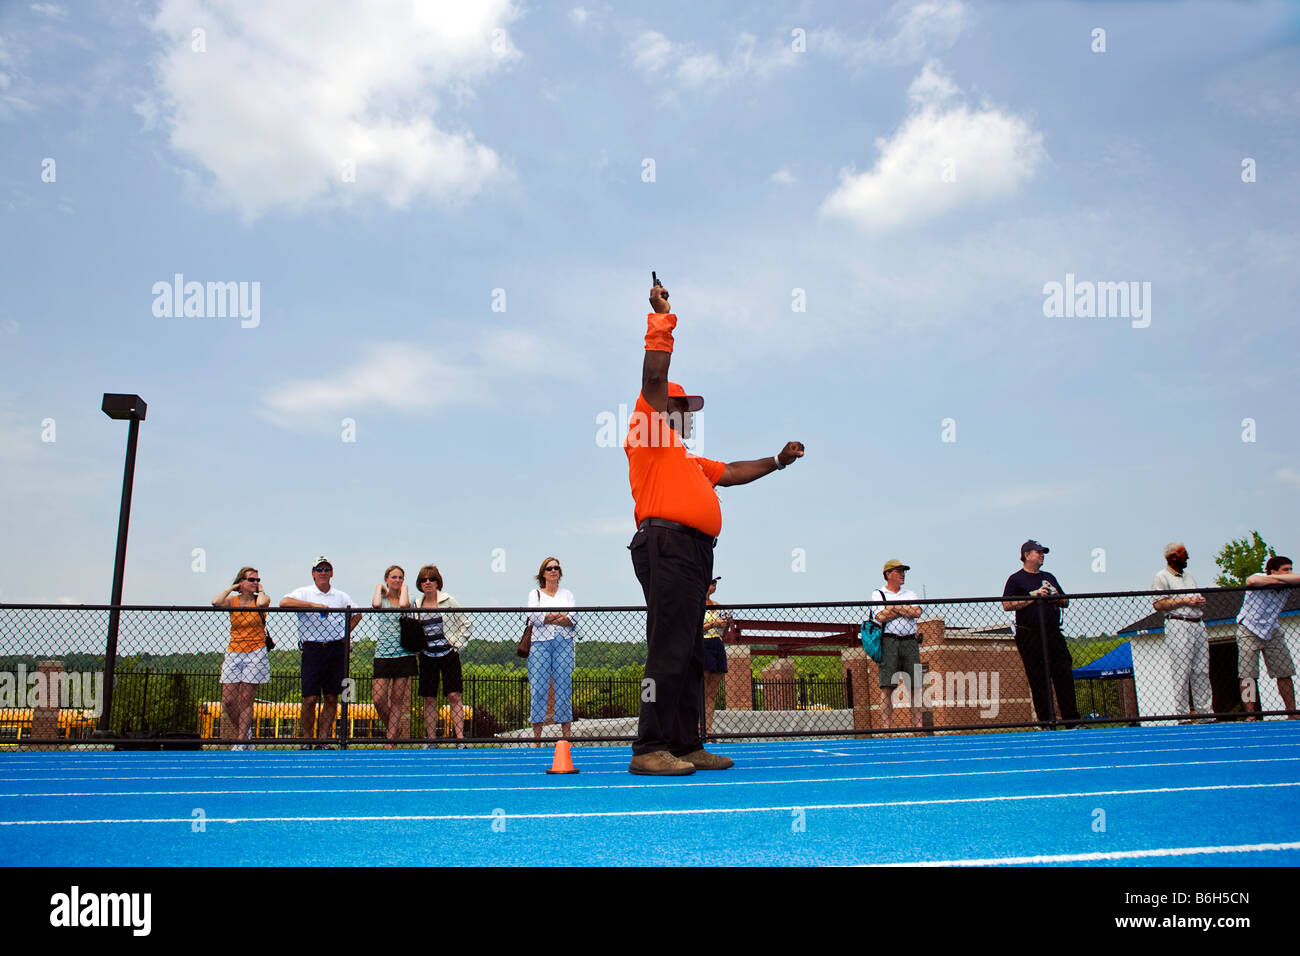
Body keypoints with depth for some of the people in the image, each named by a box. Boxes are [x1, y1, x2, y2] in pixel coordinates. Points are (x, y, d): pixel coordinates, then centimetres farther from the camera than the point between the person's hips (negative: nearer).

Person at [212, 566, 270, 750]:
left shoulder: (261, 598, 2)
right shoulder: (232, 600, 7)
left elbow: (261, 603, -24)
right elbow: (216, 602, -15)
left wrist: (260, 590, -5)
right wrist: (232, 588, -1)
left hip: (255, 654, -3)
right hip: (233, 653, 3)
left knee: (246, 699, -4)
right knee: (228, 700, -1)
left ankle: (241, 742, 3)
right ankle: (246, 733, 20)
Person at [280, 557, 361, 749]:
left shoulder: (341, 596, 14)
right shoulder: (304, 593, 4)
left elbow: (357, 614, 27)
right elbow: (284, 602, -15)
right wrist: (314, 605, -21)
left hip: (337, 649, 3)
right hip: (313, 648, -3)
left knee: (332, 697, 3)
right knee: (310, 698, -5)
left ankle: (323, 740, 10)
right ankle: (306, 741, 6)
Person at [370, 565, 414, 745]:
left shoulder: (407, 598, 6)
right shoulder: (381, 599, 7)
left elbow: (404, 604, -19)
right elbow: (376, 604, -19)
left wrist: (404, 588, -2)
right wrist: (379, 588, -1)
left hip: (404, 655, 0)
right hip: (383, 654, 0)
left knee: (397, 700, 1)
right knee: (378, 699, -7)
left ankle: (390, 740, 7)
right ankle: (391, 727, 20)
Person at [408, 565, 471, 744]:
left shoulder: (448, 601, -3)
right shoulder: (416, 604, 7)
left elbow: (465, 625, 2)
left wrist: (457, 644, -5)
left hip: (448, 654, -3)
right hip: (427, 657, 3)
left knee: (454, 696, -7)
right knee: (429, 700, 5)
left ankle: (460, 739, -6)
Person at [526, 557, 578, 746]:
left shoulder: (567, 594, 17)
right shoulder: (535, 594, 14)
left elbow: (572, 618, 0)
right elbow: (534, 616, -5)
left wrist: (547, 618, -6)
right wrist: (561, 615, -3)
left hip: (564, 642, 1)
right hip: (540, 642, -1)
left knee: (564, 685, -3)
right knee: (538, 686, -7)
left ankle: (566, 735, 0)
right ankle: (536, 738, -4)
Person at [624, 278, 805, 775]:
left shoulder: (686, 458, 29)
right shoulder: (649, 436, 4)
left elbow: (730, 473, 39)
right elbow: (654, 375, -5)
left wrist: (777, 461, 38)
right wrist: (661, 320, -1)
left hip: (694, 552, 10)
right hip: (667, 545, -10)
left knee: (689, 654, 10)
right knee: (669, 650, -14)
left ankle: (687, 745, 14)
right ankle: (650, 749, -13)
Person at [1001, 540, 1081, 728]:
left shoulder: (1049, 577, 22)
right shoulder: (1016, 579, 3)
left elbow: (1066, 602, 24)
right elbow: (1007, 605, -10)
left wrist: (1055, 597, 1)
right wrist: (1033, 596, -12)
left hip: (1054, 634, 5)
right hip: (1029, 638, -5)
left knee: (1065, 676, -1)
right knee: (1038, 682, -3)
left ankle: (1072, 723, 3)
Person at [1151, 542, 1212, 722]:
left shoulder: (1188, 575, 23)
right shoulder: (1162, 577, -2)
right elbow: (1158, 604, -11)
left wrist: (1201, 601, 5)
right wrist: (1184, 601, -13)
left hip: (1198, 624, 7)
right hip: (1178, 625, -7)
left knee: (1202, 670, 6)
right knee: (1181, 671, -8)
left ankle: (1205, 711, 11)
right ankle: (1182, 715, -7)